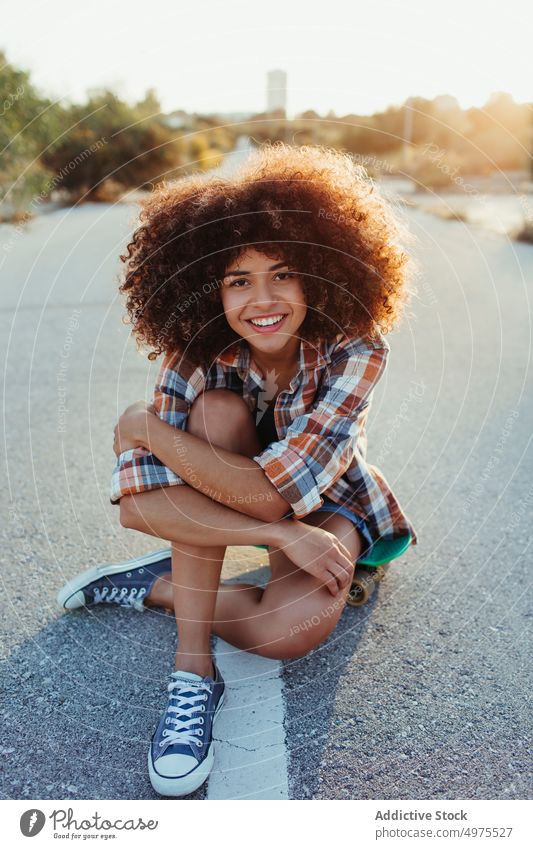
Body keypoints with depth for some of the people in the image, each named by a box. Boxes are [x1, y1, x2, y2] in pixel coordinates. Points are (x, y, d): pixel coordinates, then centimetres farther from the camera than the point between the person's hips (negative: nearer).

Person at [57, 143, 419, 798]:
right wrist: (280, 533, -38)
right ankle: (193, 670, -26)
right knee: (215, 408, -33)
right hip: (221, 501, 2)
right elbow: (136, 497, -31)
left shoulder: (356, 347, -29)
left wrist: (141, 424, -30)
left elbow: (275, 491, -38)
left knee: (292, 629, -35)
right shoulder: (199, 352, -23)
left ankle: (156, 584, -3)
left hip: (328, 503, -1)